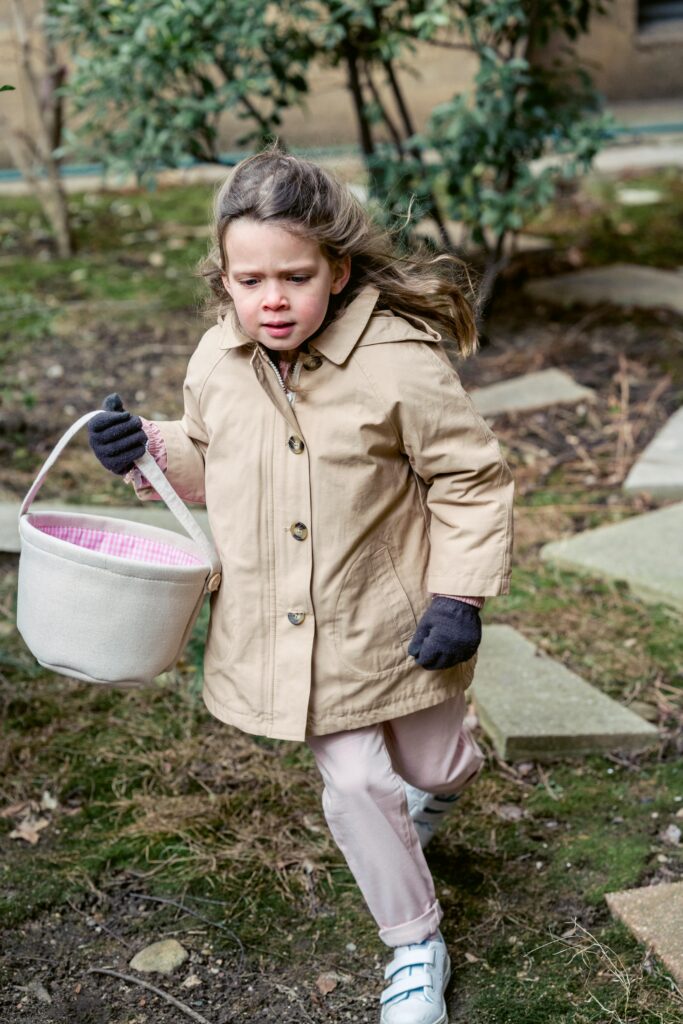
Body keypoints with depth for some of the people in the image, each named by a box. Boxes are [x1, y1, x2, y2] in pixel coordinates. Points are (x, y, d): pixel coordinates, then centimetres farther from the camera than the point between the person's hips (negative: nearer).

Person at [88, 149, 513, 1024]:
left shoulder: (400, 362, -22)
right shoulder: (217, 363, -7)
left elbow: (474, 480, -12)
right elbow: (204, 462, 12)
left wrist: (460, 597, -16)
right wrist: (146, 452, -7)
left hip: (392, 624, -2)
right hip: (285, 633, 3)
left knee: (435, 762, 20)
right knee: (355, 788, 8)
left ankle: (433, 782, 61)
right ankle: (416, 947, 32)